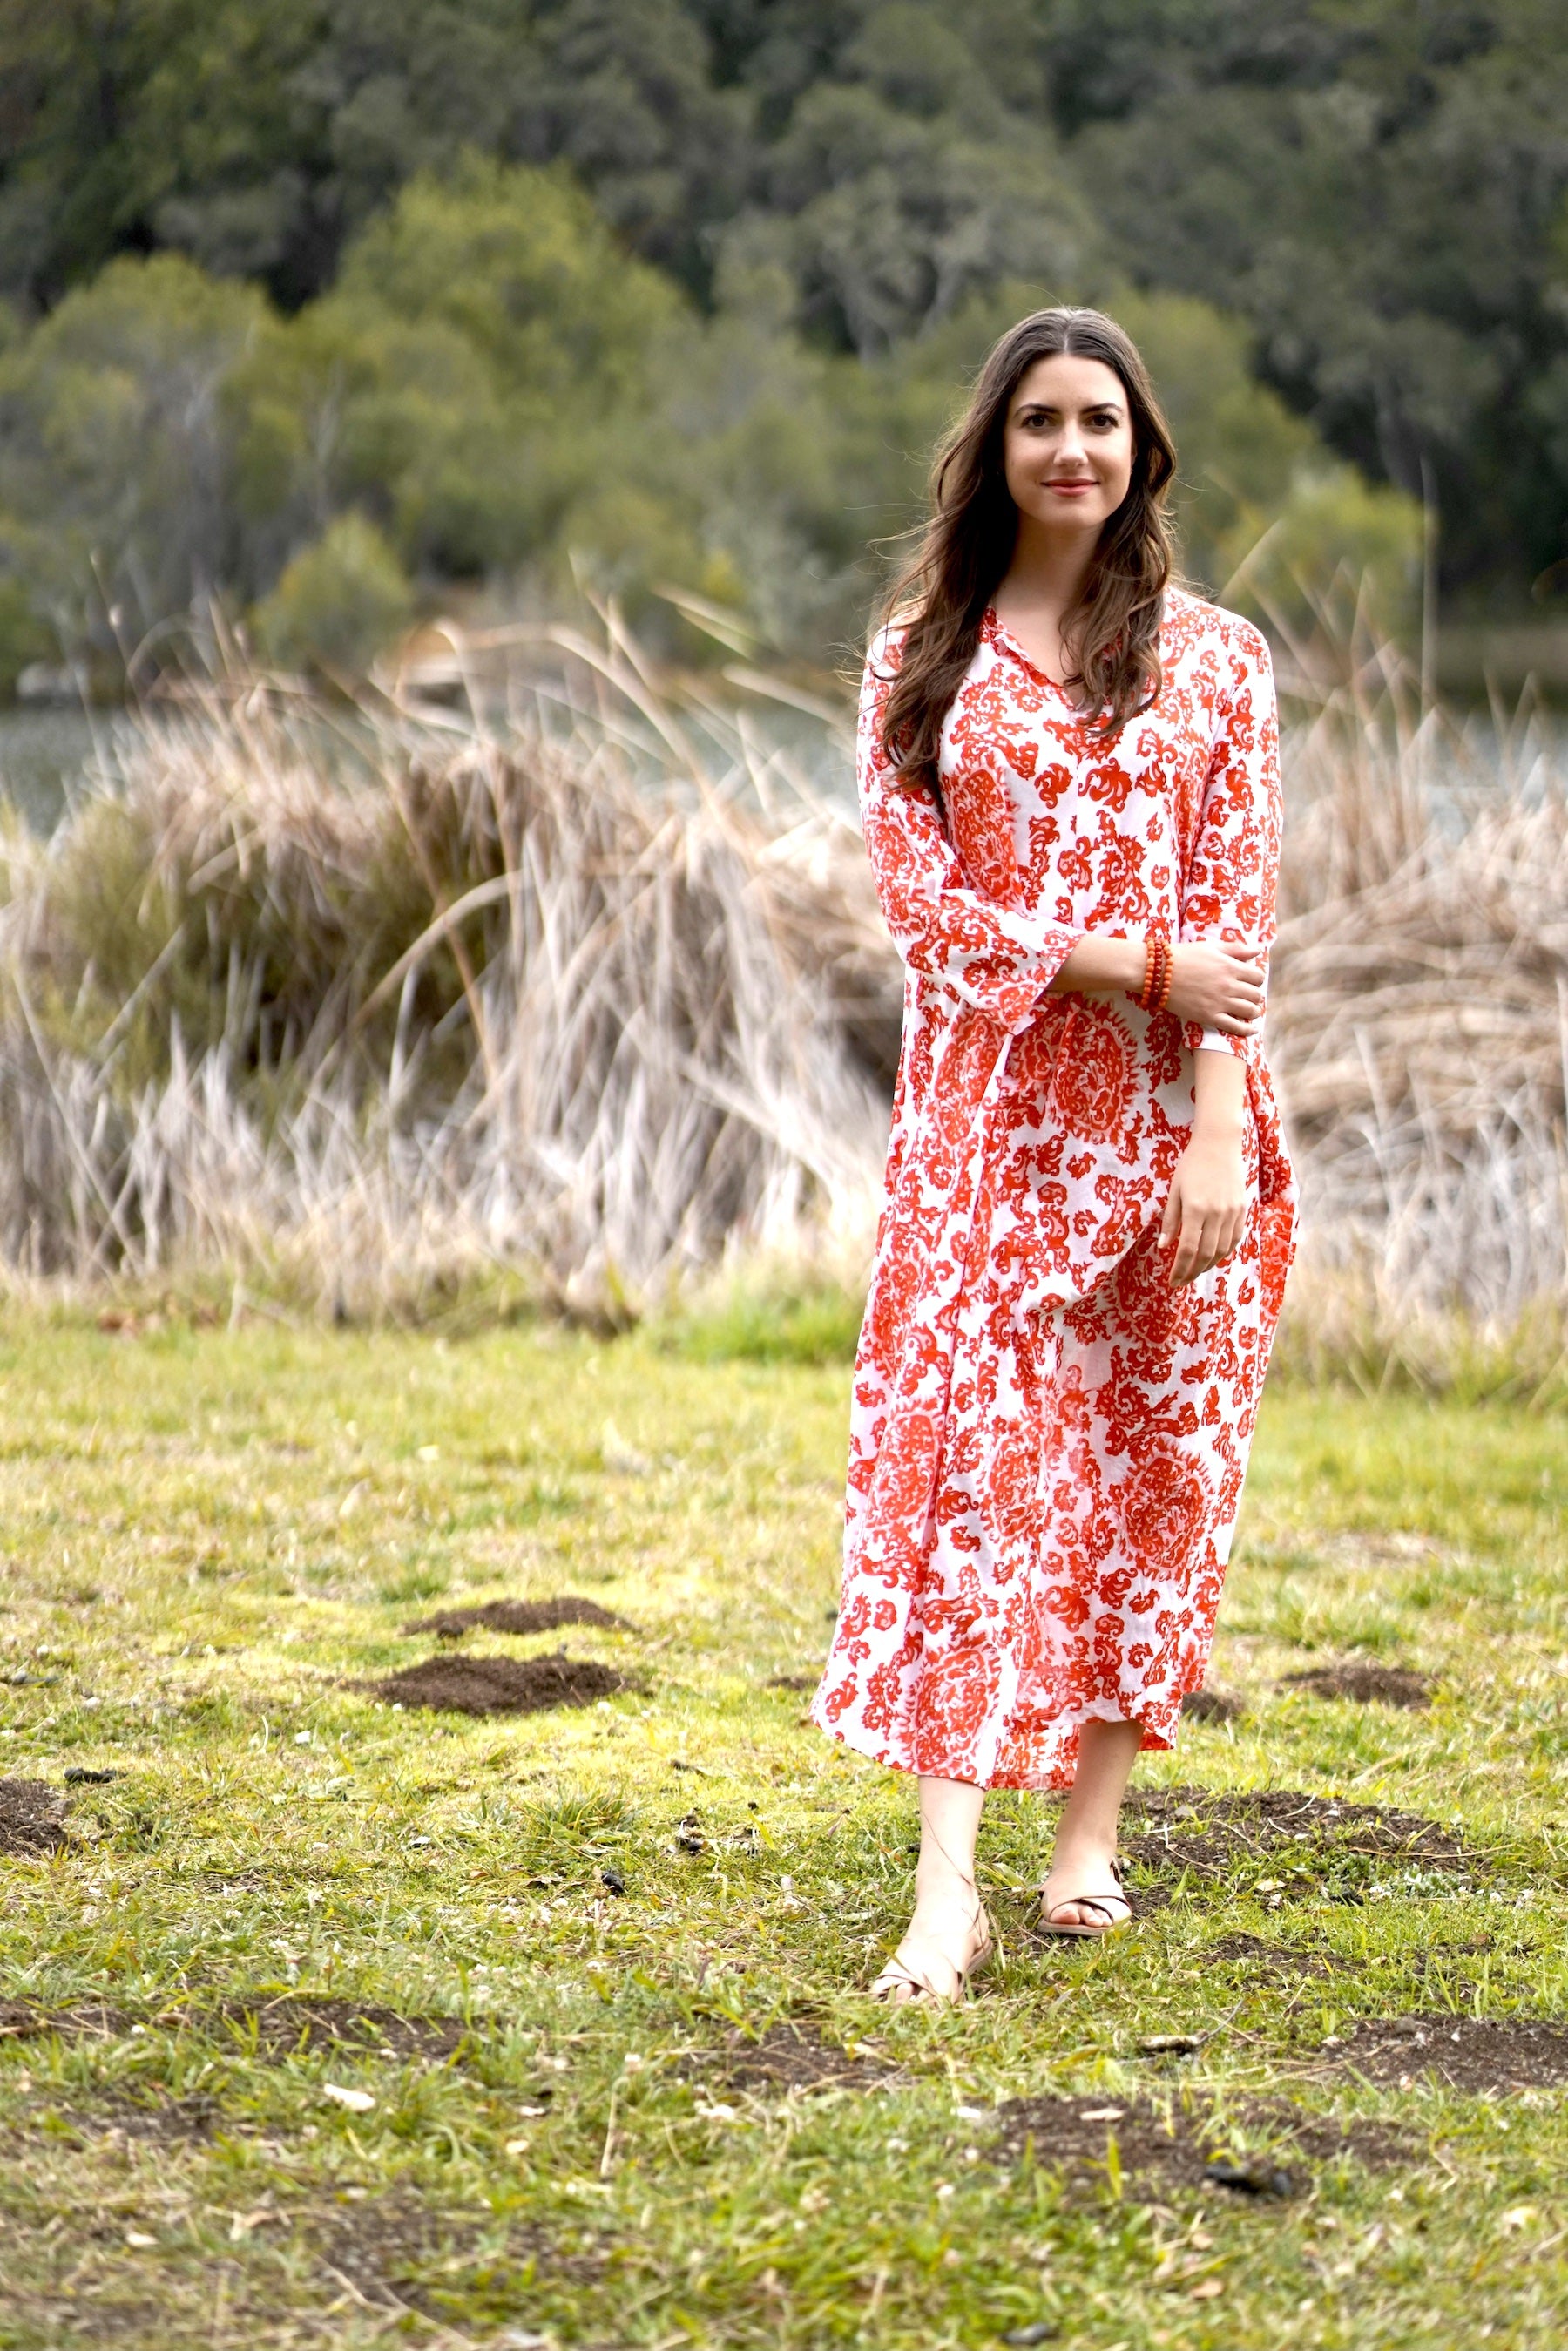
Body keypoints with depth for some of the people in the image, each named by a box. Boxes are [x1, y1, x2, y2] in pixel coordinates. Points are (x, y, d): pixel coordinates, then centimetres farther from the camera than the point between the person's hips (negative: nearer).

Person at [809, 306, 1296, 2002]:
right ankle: (947, 1889, -13)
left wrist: (1217, 1131, -11)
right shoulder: (922, 659, 6)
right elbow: (921, 901, -2)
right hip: (988, 1113, -1)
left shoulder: (1212, 659, 6)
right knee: (971, 1465, -9)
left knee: (1153, 1469, 3)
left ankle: (1090, 1836, 15)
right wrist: (1139, 964, -12)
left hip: (1169, 1115, 1)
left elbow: (1236, 918, 0)